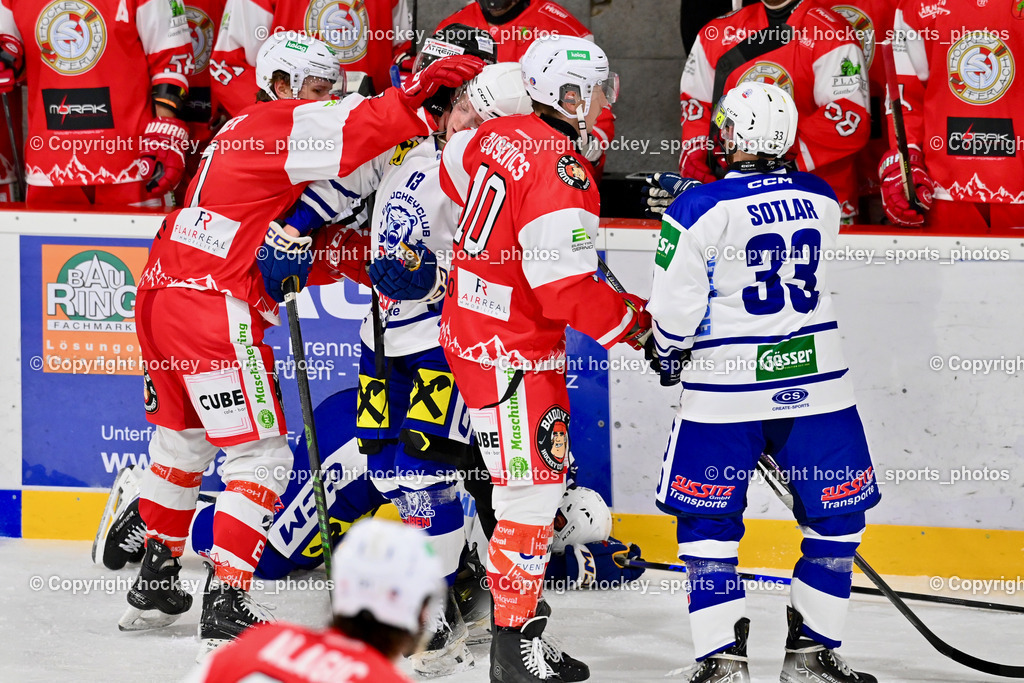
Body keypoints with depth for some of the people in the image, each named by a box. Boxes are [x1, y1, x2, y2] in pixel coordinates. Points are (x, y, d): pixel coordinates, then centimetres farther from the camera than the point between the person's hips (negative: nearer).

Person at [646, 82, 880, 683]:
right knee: (835, 519, 13)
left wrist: (668, 352, 13)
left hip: (726, 390, -3)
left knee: (708, 521, 9)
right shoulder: (822, 200, 3)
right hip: (816, 381, 3)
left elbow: (675, 307, -8)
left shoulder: (700, 209, -12)